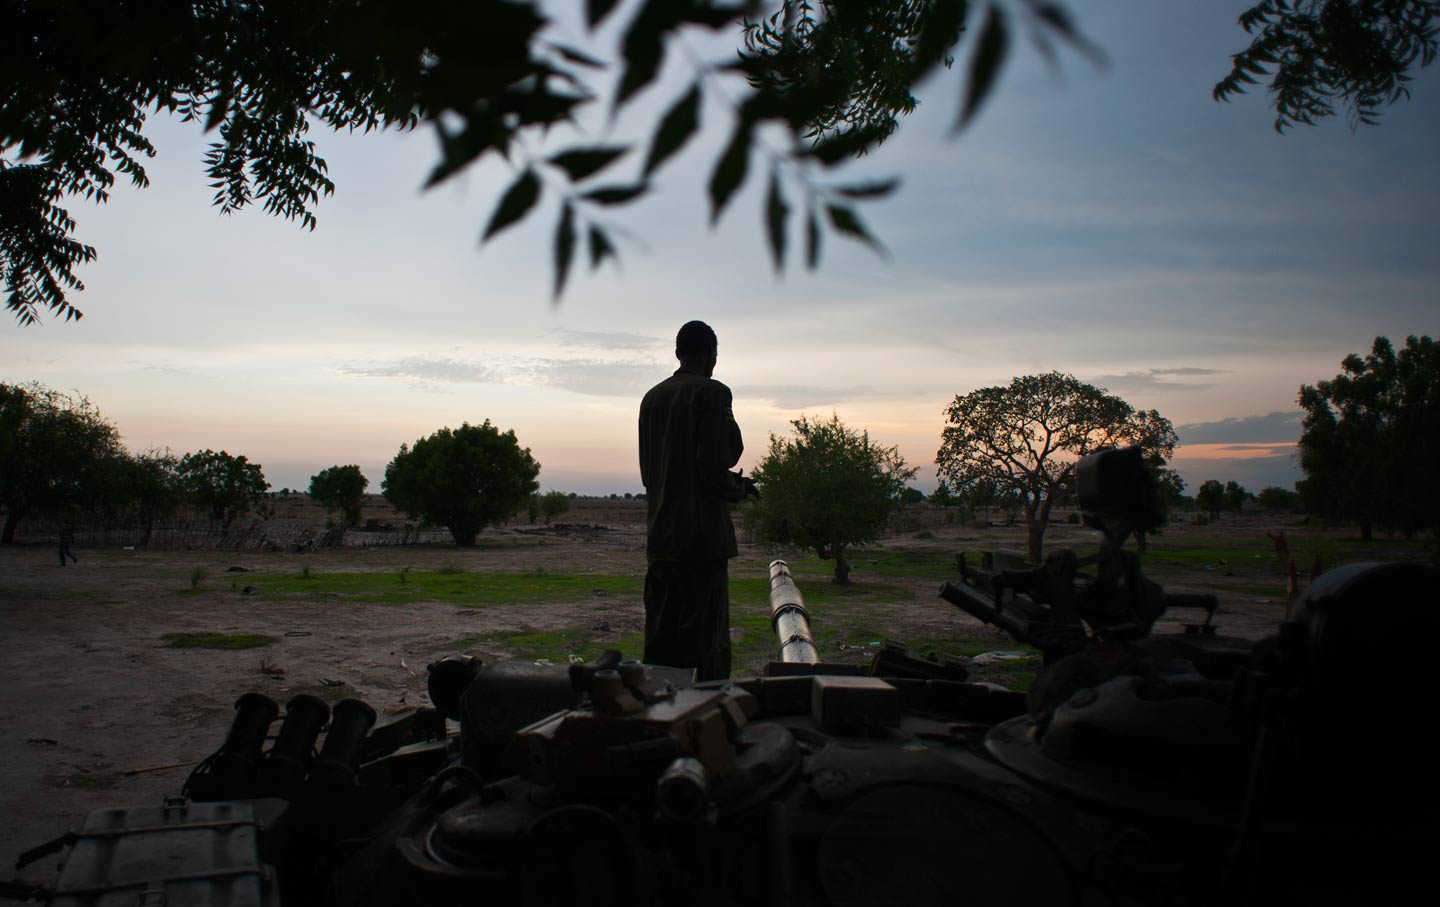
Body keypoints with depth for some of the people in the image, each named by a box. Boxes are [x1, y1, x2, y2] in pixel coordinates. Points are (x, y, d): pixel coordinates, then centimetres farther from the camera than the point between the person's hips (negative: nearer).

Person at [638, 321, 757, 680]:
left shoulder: (652, 398, 15)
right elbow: (715, 468, -16)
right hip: (703, 536, -7)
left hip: (659, 538, 7)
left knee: (660, 642, 11)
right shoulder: (712, 392, -6)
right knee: (707, 643, -4)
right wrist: (740, 488, 5)